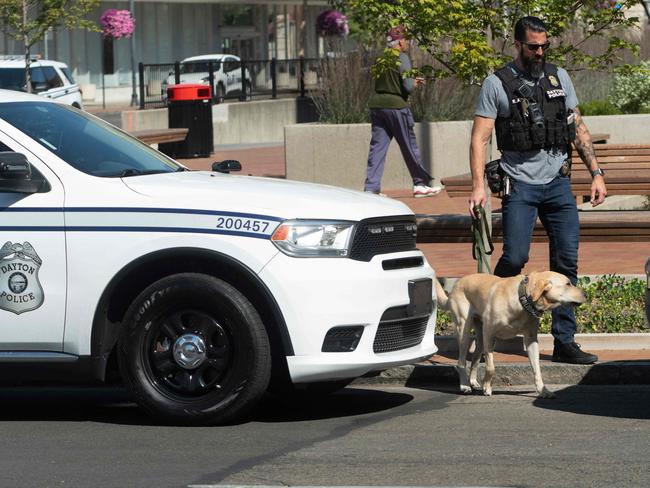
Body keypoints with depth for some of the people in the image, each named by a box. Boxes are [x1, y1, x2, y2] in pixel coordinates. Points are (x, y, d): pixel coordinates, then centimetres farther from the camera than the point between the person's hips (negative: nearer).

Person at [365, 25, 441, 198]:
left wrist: (412, 82, 20)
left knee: (377, 147, 3)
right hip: (396, 106, -6)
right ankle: (420, 184, 16)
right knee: (409, 146, 7)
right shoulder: (402, 59, -10)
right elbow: (408, 87, -17)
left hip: (377, 104, 6)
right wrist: (413, 83, 8)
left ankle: (371, 188, -5)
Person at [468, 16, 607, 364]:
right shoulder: (496, 84, -1)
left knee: (566, 261, -1)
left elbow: (578, 128, 16)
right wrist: (478, 186, -15)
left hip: (558, 183, 4)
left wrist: (596, 172, 9)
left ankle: (564, 342, 3)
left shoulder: (559, 78, 12)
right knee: (515, 257, -14)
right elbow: (480, 138, -4)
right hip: (520, 185, -4)